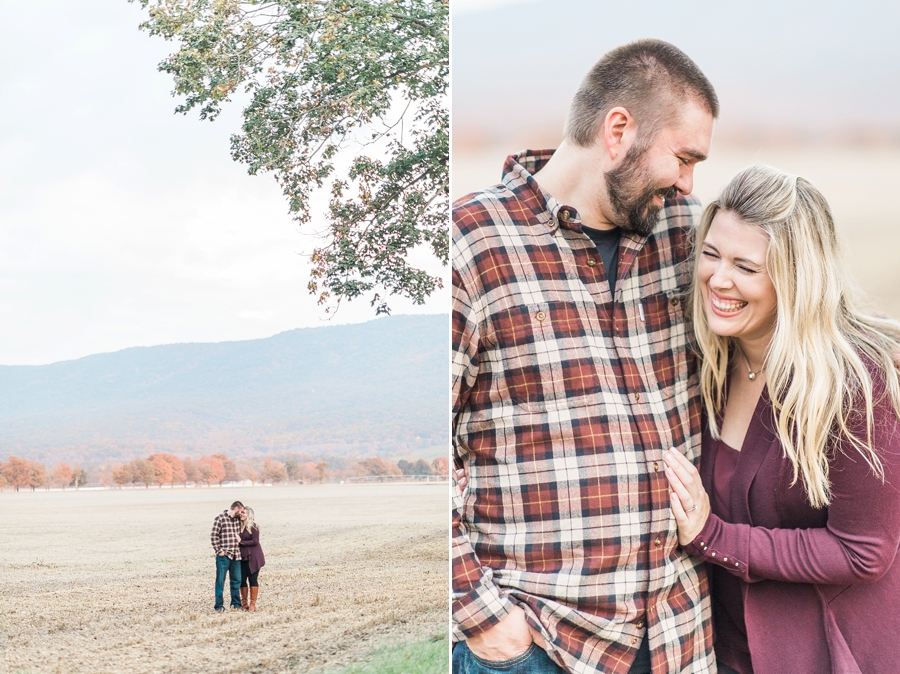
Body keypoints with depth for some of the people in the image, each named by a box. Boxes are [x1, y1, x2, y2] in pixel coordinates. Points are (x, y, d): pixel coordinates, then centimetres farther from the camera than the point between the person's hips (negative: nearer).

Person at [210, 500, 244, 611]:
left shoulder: (238, 519, 12)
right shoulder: (220, 518, -8)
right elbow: (214, 536, -10)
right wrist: (219, 550, -12)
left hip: (236, 555, 6)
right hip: (224, 555, -6)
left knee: (236, 580, 11)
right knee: (220, 580, -1)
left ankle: (236, 603, 21)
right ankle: (219, 605, 4)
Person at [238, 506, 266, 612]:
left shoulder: (253, 527, -8)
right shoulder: (240, 526, 9)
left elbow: (255, 541, -14)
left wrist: (242, 542, -13)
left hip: (253, 557, -5)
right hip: (243, 557, 5)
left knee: (253, 579, -2)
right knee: (242, 580, 4)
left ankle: (253, 604, 3)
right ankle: (244, 603, 15)